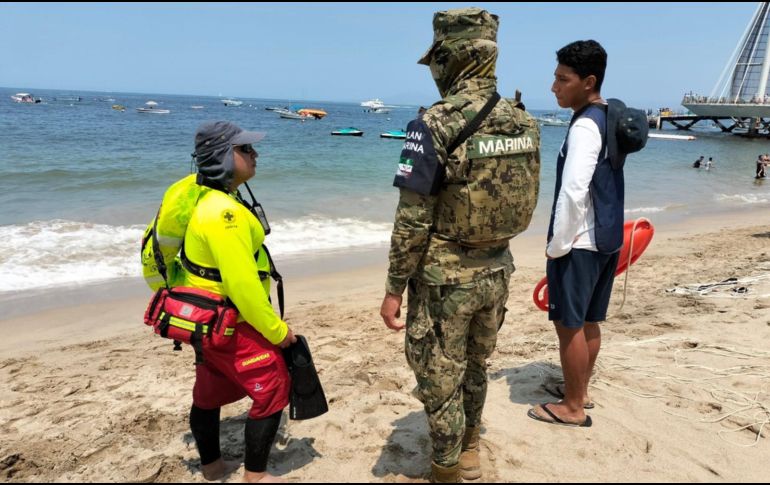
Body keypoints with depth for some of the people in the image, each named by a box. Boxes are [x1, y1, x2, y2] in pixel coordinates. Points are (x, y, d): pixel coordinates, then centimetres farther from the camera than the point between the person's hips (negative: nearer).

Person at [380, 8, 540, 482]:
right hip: (497, 271, 7)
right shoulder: (525, 122, 0)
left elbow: (412, 221, -19)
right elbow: (526, 201, 9)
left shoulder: (436, 123, -19)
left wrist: (394, 288, -10)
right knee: (475, 367, 25)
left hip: (444, 278, -7)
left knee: (440, 379, 11)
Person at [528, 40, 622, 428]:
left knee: (569, 324, 2)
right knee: (588, 322, 18)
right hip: (606, 238, 9)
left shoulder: (585, 126, -18)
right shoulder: (611, 120, 12)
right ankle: (580, 392, 32)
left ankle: (572, 408, 14)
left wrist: (557, 246, -16)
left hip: (579, 243, -9)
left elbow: (572, 193, -27)